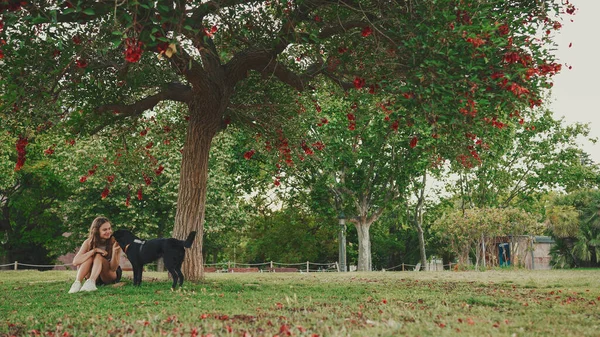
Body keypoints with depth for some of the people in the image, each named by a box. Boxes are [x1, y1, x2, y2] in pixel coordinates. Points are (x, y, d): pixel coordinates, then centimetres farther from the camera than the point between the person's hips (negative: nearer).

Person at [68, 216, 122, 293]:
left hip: (111, 276, -2)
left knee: (98, 256, -29)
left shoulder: (114, 242, -17)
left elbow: (113, 268, -20)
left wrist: (114, 252, -38)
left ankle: (91, 282, -52)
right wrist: (94, 250, -34)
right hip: (93, 276, 2)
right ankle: (77, 282, -42)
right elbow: (75, 262, -25)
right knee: (90, 256, -27)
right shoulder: (88, 242, -12)